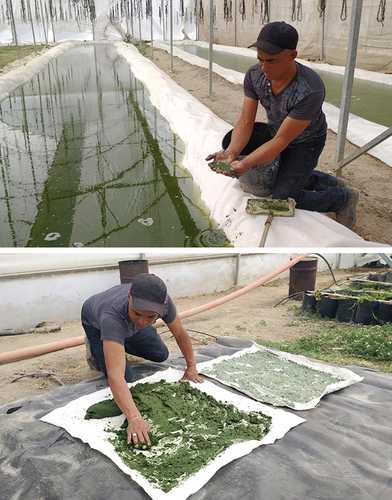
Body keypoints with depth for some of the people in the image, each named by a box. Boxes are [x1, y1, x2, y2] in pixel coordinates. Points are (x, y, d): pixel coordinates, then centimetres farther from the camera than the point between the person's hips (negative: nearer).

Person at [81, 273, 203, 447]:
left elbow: (180, 333, -17)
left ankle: (121, 345, 25)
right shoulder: (112, 317, -50)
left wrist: (191, 368, -12)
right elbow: (115, 376, -57)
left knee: (161, 355, 0)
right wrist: (134, 418, -66)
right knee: (126, 376, -14)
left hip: (128, 324, 4)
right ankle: (96, 350, 15)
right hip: (96, 323, -4)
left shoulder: (162, 302, -37)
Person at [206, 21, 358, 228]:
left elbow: (281, 141, -35)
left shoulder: (310, 91, -38)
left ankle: (343, 196, 11)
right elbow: (245, 122, -19)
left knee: (282, 199, -18)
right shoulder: (254, 75, -20)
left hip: (305, 142, -8)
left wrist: (244, 165, -43)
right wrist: (231, 154, -37)